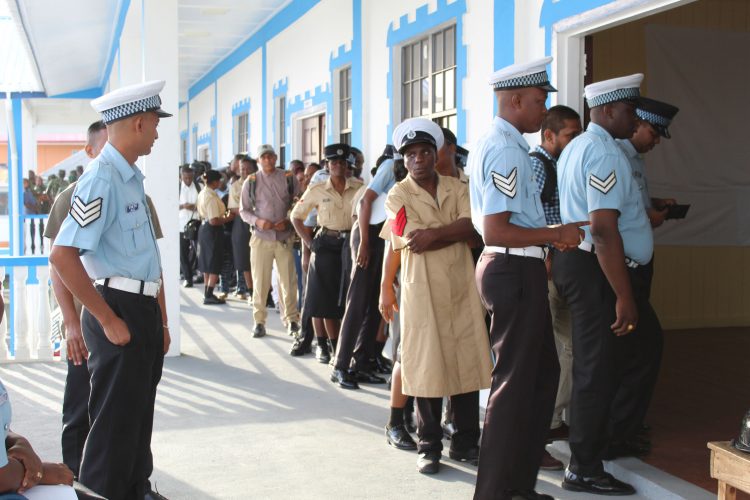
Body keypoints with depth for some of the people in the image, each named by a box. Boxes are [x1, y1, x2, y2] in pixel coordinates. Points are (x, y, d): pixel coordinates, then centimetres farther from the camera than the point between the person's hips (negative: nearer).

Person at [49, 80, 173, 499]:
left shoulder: (133, 178, 13)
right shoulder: (102, 179, -17)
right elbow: (63, 256, -24)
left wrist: (161, 320, 20)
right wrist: (109, 320, -19)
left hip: (145, 311, 9)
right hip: (119, 311, -9)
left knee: (139, 418, 21)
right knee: (114, 425, 0)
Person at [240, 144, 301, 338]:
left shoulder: (288, 178, 2)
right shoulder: (251, 182, 2)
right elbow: (243, 210, 6)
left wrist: (288, 221, -10)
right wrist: (257, 221, -12)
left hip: (285, 237, 0)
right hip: (261, 237, 0)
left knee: (288, 280, 3)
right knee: (260, 281, 4)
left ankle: (291, 319, 14)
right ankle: (259, 320, 13)